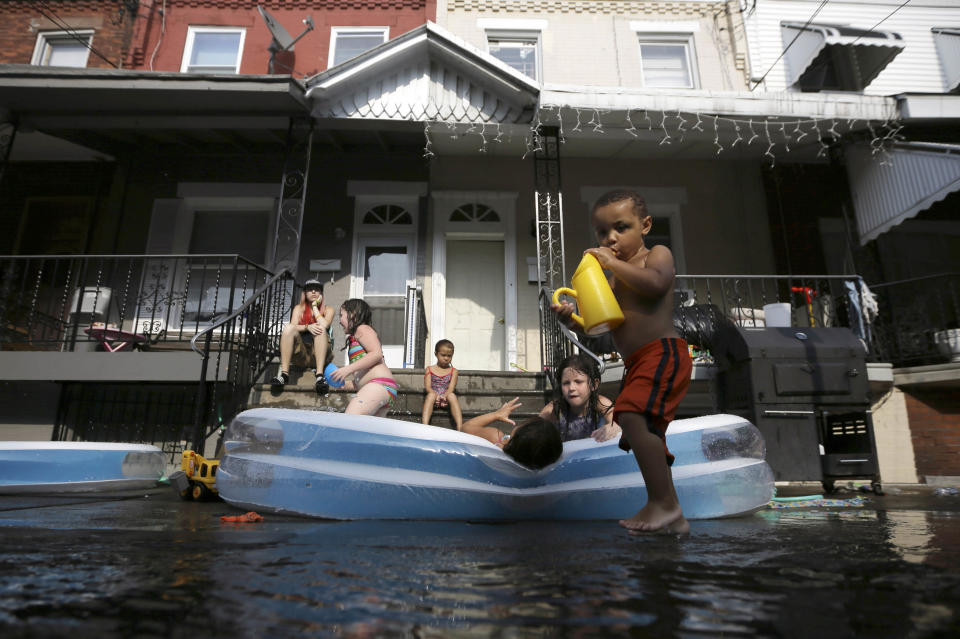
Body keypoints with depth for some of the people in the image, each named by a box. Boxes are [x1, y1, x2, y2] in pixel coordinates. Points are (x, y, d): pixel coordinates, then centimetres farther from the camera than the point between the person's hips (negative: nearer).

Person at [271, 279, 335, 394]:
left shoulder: (328, 310, 13)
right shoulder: (299, 308, 17)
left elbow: (324, 325, -10)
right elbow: (293, 326, -4)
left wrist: (315, 306, 1)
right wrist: (307, 327, -23)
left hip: (319, 353, -1)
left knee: (320, 329, -30)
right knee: (288, 327, -23)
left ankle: (320, 376, -43)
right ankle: (284, 372, -32)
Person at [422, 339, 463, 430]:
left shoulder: (453, 371, 12)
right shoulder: (429, 369, 13)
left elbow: (451, 388, -2)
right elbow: (427, 387, 0)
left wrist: (444, 396, -25)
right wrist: (436, 395, -22)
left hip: (446, 397, 0)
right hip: (434, 395, 0)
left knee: (452, 396, -34)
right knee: (431, 395, -34)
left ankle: (460, 427, -47)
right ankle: (424, 425, -52)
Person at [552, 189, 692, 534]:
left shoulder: (657, 254, 2)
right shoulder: (614, 277, 22)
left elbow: (656, 283, -23)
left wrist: (613, 262, -16)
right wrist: (572, 319, -1)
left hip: (663, 352, -9)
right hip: (638, 363, 9)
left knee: (632, 416, -28)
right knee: (647, 434, 11)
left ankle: (662, 502, -19)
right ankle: (672, 517, 22)